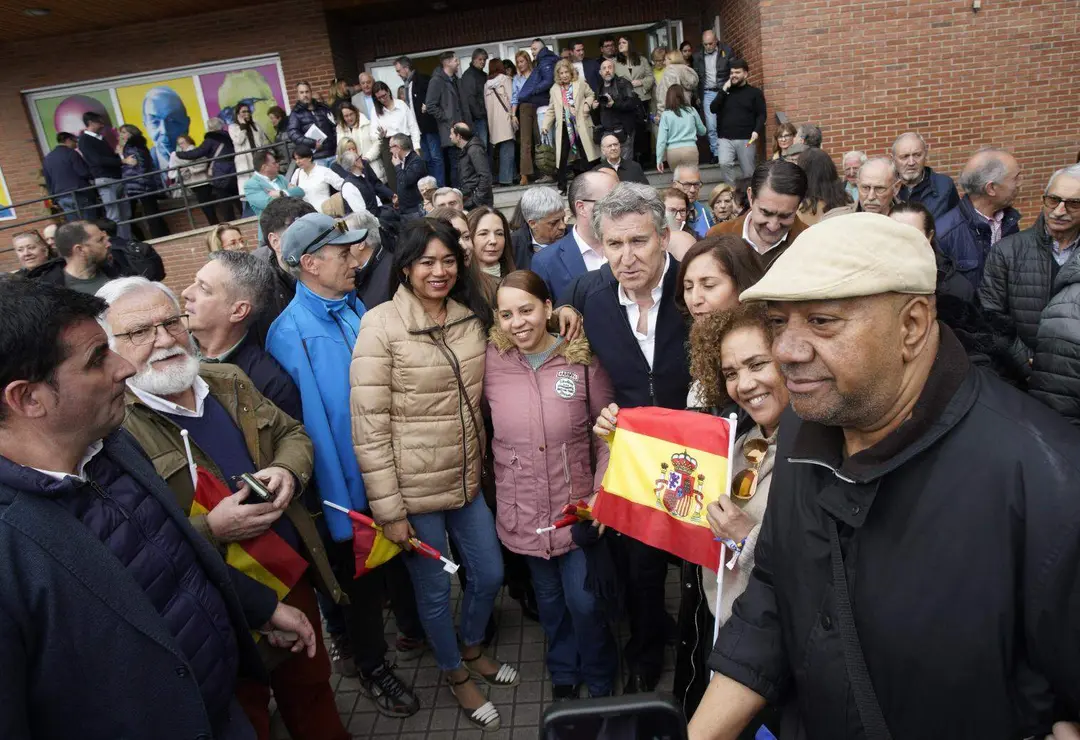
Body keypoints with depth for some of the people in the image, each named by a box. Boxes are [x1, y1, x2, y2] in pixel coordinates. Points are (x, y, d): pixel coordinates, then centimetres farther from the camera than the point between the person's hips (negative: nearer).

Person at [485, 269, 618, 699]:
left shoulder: (582, 358, -10)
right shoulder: (493, 361, -6)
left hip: (577, 505, -2)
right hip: (522, 510, 2)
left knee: (584, 601, 4)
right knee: (549, 598, 19)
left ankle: (601, 684, 34)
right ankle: (563, 675, 45)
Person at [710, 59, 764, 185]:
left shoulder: (755, 92, 8)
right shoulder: (725, 91, 18)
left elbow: (761, 115, 1)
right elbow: (713, 109, 5)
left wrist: (757, 131, -17)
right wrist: (724, 90, -2)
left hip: (746, 139, -1)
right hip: (725, 138, 1)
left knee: (748, 172, 1)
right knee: (724, 164, -24)